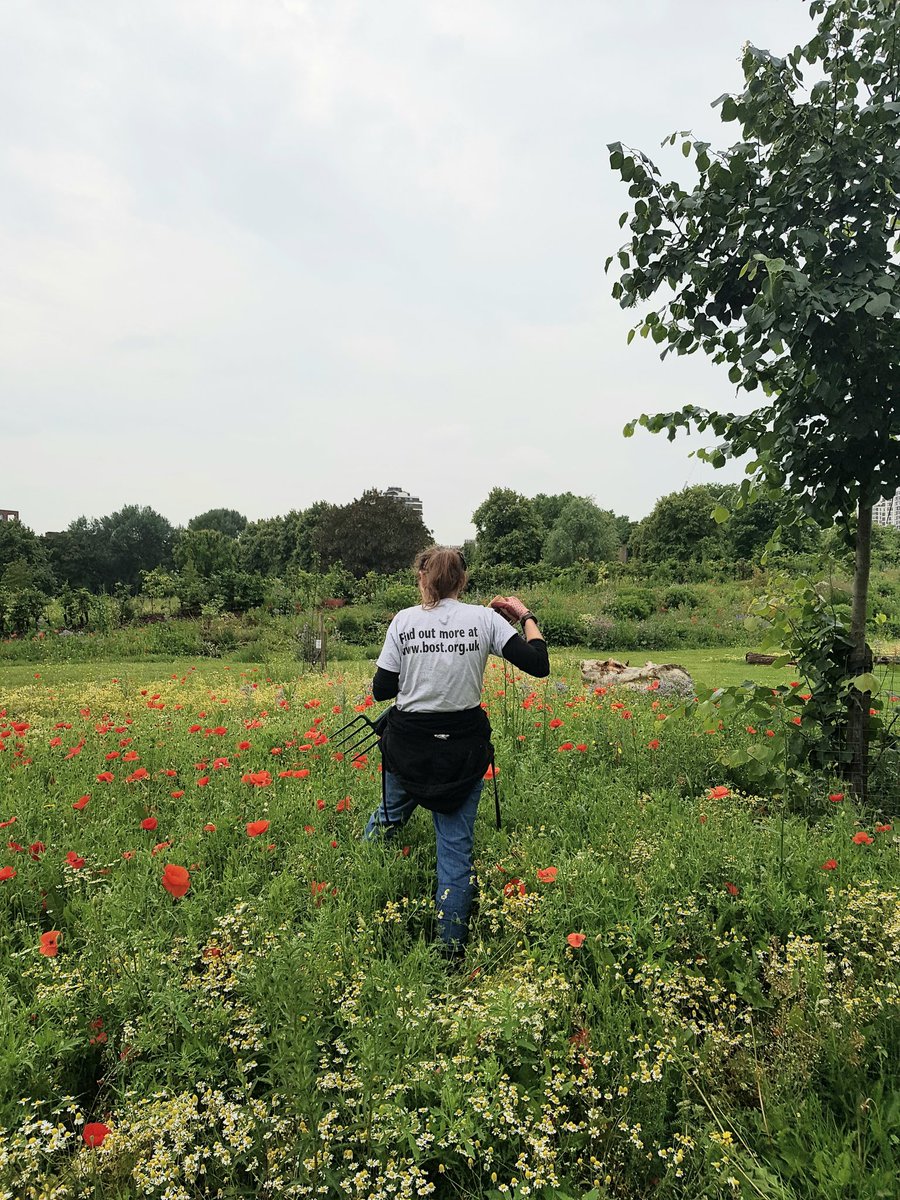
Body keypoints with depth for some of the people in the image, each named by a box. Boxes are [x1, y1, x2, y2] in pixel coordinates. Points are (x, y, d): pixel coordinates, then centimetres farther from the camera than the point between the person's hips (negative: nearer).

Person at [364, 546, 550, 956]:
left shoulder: (403, 620, -5)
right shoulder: (484, 618, -6)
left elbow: (382, 690, -3)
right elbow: (538, 665, -9)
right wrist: (525, 616, 5)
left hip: (407, 743, 1)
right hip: (463, 746, 0)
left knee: (390, 815, 29)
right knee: (456, 844, 9)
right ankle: (450, 950, 17)